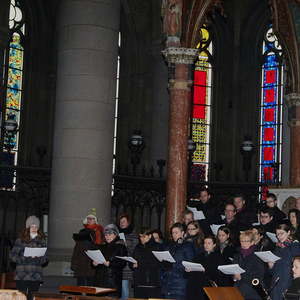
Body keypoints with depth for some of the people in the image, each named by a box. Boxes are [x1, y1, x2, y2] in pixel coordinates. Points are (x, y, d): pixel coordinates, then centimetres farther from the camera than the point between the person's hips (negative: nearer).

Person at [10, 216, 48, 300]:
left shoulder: (41, 241, 10)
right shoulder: (20, 240, 4)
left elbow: (45, 259, 10)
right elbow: (12, 255, 1)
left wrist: (38, 257, -11)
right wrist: (23, 259, -13)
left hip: (36, 277, 2)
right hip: (22, 277, -1)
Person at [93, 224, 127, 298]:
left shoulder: (120, 246, 1)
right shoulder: (102, 247, 18)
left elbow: (122, 263, -8)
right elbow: (95, 258, 22)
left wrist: (110, 263, -21)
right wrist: (94, 263, 0)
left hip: (113, 280, -5)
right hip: (100, 279, 5)